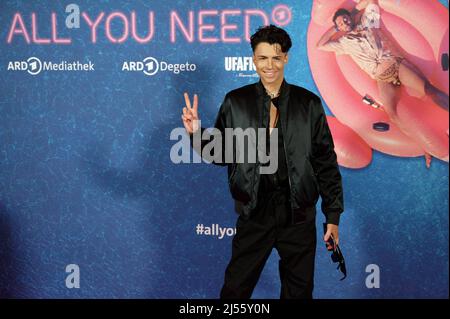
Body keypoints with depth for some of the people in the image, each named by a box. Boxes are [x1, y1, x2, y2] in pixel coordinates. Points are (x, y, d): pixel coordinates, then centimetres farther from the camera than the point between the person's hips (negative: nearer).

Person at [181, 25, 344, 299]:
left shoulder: (308, 103, 1)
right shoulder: (236, 102, 1)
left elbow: (326, 162, 3)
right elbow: (222, 153, 4)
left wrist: (333, 215, 2)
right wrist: (198, 133, -16)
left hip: (299, 215, 1)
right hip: (255, 214, 0)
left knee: (299, 290, 12)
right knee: (235, 289, 5)